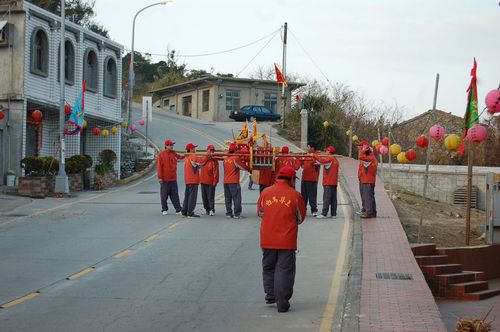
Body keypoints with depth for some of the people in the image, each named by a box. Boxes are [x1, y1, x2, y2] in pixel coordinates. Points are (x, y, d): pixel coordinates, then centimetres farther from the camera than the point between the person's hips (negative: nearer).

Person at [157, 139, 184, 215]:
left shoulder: (174, 154, 9)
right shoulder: (161, 155, -4)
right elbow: (159, 167, -7)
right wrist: (159, 177, -12)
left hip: (173, 179, 4)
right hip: (164, 179, -4)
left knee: (175, 195, 4)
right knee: (164, 195, 4)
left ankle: (178, 210, 5)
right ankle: (164, 210, 14)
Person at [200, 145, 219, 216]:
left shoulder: (214, 160, -6)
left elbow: (216, 171, -9)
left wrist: (215, 181, -14)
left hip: (210, 182, -6)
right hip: (203, 181, 6)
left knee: (211, 196, -5)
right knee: (204, 197, 11)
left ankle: (212, 210, 0)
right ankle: (207, 209, 21)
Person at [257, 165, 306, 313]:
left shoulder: (265, 192, -1)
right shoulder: (295, 195, -6)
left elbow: (260, 213, 12)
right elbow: (301, 218, 5)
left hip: (267, 239, 2)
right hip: (287, 240, -2)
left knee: (268, 267, 21)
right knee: (284, 269, 3)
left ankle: (270, 295, 26)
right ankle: (282, 303, 1)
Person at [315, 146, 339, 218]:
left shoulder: (329, 159, -11)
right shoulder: (335, 160, 17)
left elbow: (322, 161, -27)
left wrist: (314, 155, -18)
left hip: (328, 182, -9)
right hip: (334, 182, 9)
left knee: (326, 198, -9)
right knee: (333, 198, 7)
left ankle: (324, 214, -12)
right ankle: (333, 214, 8)